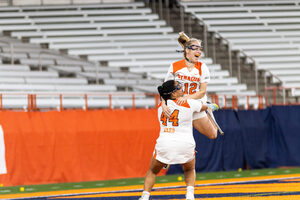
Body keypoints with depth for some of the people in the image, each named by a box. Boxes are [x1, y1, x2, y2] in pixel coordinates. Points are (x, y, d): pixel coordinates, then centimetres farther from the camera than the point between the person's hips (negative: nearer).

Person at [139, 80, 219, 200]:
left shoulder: (161, 107, 12)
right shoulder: (189, 103, 2)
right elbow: (204, 107, 22)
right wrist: (212, 106, 46)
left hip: (164, 144, 1)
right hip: (185, 145, -1)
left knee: (152, 172, 23)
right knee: (190, 170, 27)